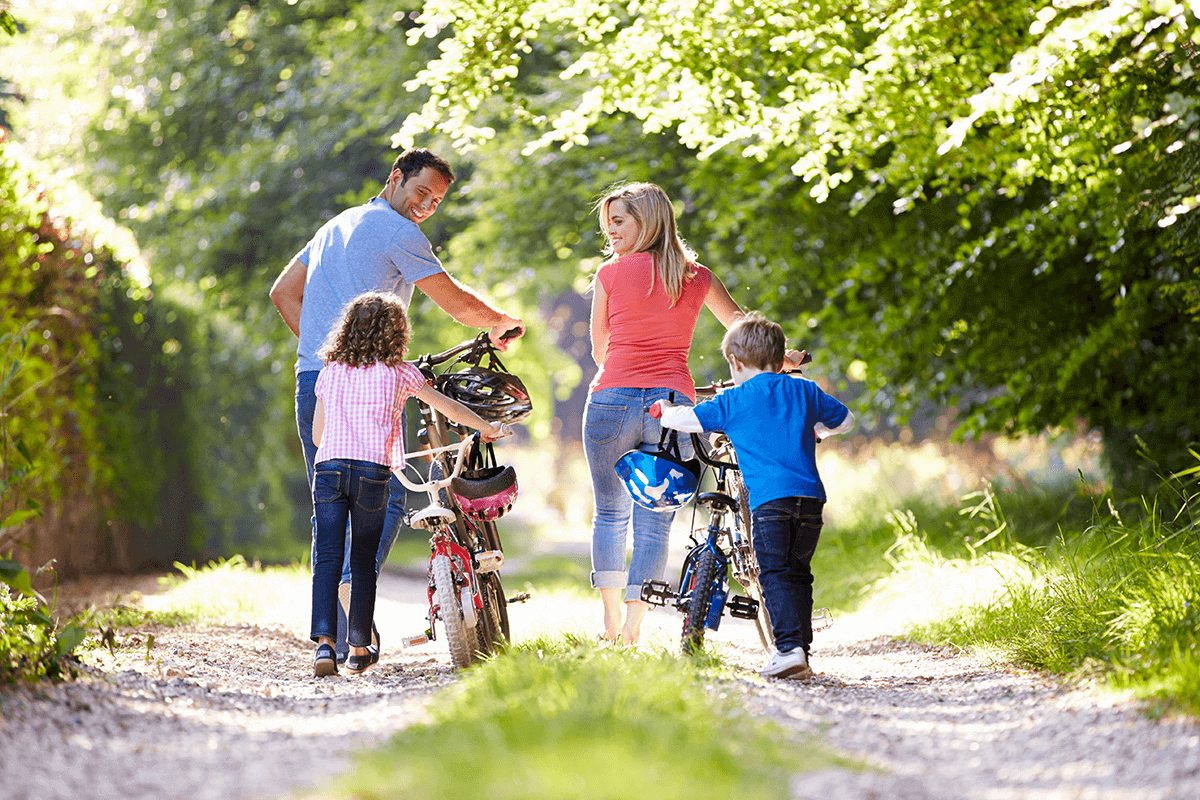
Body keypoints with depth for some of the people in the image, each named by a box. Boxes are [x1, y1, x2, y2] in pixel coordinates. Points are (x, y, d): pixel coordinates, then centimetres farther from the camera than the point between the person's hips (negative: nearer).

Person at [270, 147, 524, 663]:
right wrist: (502, 324, 12)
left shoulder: (336, 225, 23)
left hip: (311, 380, 8)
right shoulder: (398, 232, -3)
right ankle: (352, 586, -28)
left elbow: (283, 292, 27)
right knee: (385, 497, -6)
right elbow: (456, 302, -6)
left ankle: (333, 638, 8)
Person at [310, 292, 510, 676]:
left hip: (328, 468, 2)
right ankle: (360, 649, 16)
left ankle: (324, 642, -18)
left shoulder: (330, 371, 17)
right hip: (372, 471, -2)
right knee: (364, 561, 9)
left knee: (326, 559, -2)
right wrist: (488, 427, 34)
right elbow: (448, 407, 18)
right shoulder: (399, 372, 9)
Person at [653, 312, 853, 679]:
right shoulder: (806, 391, 18)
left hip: (769, 498, -4)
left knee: (775, 574, -4)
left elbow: (684, 419, 7)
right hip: (811, 496, 4)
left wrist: (664, 410, 29)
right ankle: (801, 650, 14)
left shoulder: (734, 400, 6)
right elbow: (846, 420, 32)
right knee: (798, 573, 14)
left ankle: (789, 648, -18)